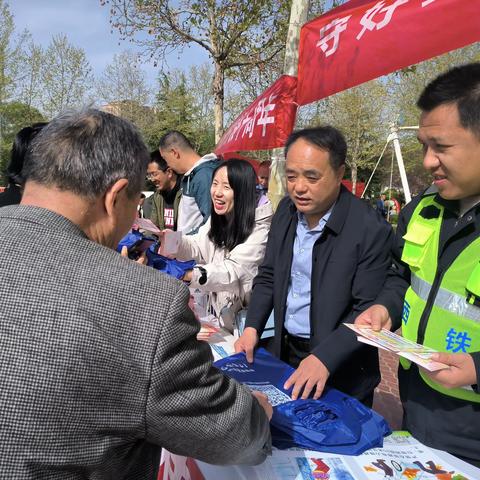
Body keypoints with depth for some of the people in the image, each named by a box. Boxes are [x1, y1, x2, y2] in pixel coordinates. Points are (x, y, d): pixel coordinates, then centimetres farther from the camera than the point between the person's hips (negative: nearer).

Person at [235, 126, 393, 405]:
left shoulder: (371, 229, -22)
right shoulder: (286, 210, -4)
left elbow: (369, 311, -20)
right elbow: (268, 276, 5)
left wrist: (324, 358, -29)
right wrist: (252, 328, -7)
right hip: (284, 352, 6)